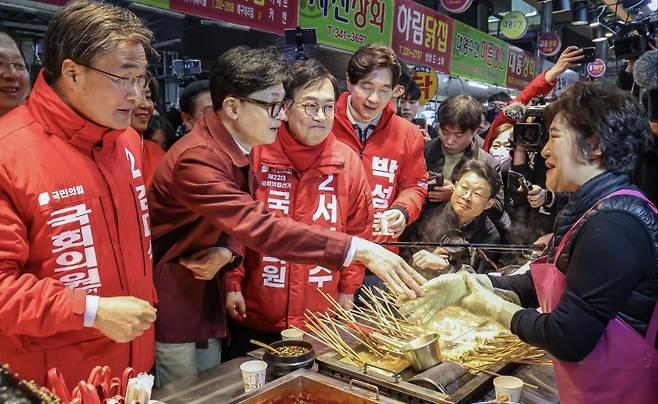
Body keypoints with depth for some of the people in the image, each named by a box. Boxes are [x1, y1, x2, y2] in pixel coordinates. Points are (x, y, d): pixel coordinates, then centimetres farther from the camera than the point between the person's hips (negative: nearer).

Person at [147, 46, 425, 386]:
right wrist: (358, 249, -38)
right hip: (171, 300, -8)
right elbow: (259, 228, -36)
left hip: (204, 293, 8)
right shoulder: (196, 159, -28)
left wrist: (227, 252, -17)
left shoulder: (241, 150, 1)